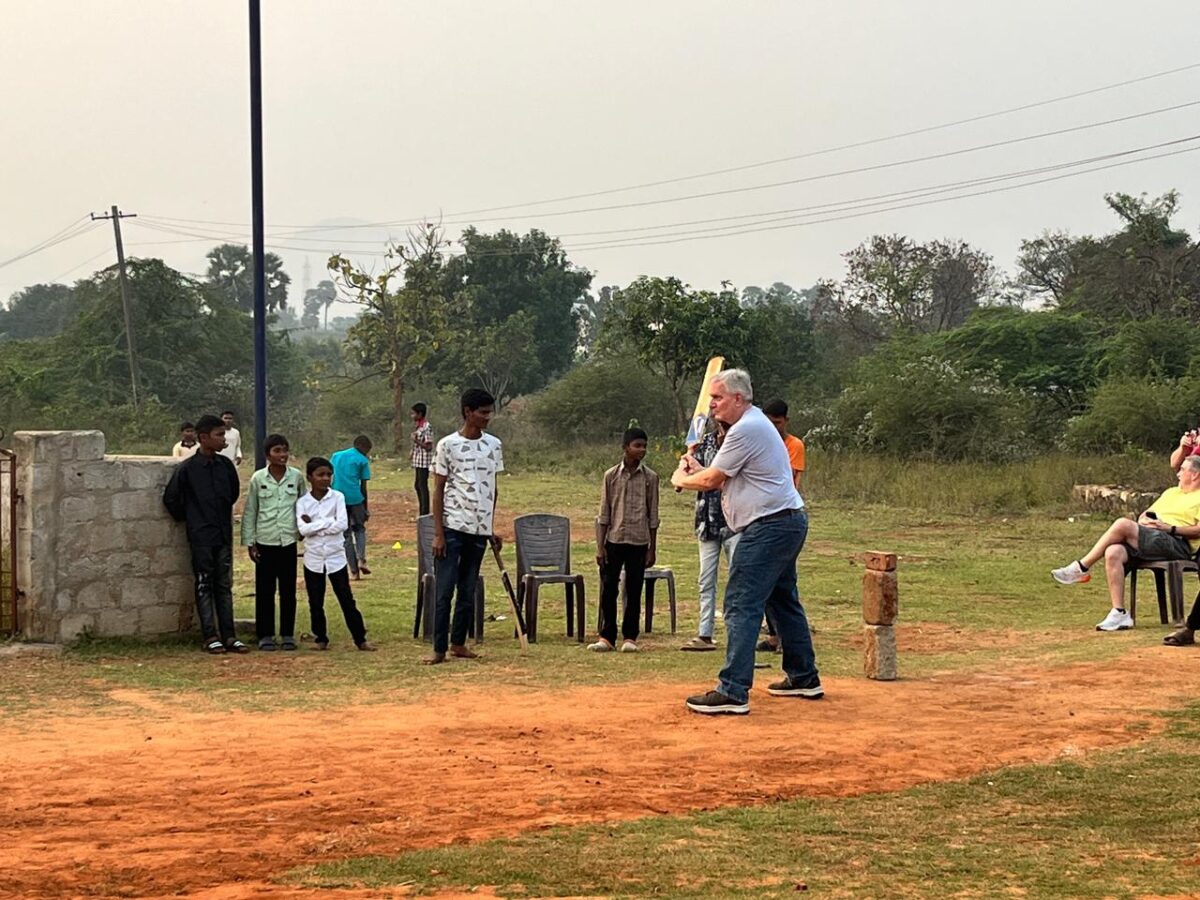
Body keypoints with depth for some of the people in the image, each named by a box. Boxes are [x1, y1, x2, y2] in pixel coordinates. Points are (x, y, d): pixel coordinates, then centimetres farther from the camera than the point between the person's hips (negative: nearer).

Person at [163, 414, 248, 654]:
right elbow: (170, 498, -1)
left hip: (224, 535, 4)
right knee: (204, 587, 1)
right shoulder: (187, 469, -9)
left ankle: (229, 636, 9)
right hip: (201, 537, -4)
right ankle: (211, 637, 4)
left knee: (225, 586, 7)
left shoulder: (225, 465, 4)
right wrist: (186, 518, 6)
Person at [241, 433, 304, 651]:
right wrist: (249, 542, 1)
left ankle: (288, 634, 14)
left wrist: (303, 527, 1)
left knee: (288, 590, 5)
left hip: (288, 541, 1)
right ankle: (265, 635, 10)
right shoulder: (258, 478, -2)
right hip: (265, 542, -1)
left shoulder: (296, 477, 1)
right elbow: (250, 511, 3)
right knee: (265, 590, 2)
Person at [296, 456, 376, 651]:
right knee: (315, 603, 8)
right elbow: (303, 529, -15)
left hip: (336, 557, -1)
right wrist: (328, 522, -15)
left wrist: (314, 525, -12)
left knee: (347, 600, 1)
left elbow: (342, 525, -14)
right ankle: (321, 639, 21)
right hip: (313, 559, 1)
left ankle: (360, 639, 6)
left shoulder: (337, 497, -2)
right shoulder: (302, 502, -1)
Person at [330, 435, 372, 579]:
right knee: (359, 529, 19)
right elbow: (363, 487, 2)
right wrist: (366, 509, 10)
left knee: (346, 534, 10)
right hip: (355, 499, -3)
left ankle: (354, 570, 7)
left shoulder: (335, 456, 15)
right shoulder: (362, 461, 3)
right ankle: (361, 559, -1)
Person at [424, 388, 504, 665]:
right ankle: (439, 649, -2)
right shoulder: (448, 445, -5)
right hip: (453, 526, -4)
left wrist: (492, 528, 13)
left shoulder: (494, 445, 8)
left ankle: (458, 643, 19)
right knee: (444, 590, -5)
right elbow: (438, 490, -4)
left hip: (480, 529, 4)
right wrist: (438, 533, -9)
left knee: (468, 591, 10)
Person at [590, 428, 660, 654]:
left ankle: (630, 637, 11)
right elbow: (604, 515, 4)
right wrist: (600, 546, -1)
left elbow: (653, 516, 4)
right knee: (608, 590, 0)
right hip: (614, 540, 0)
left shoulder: (650, 477, 2)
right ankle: (607, 637, 7)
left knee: (634, 592, 4)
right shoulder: (611, 476, 2)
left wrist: (652, 549, 1)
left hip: (639, 542, 0)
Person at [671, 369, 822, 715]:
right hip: (788, 523, 11)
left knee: (742, 606, -13)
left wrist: (681, 480, 5)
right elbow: (724, 479, 21)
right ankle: (804, 678, 30)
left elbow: (711, 480, -12)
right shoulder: (755, 424, 18)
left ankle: (733, 692, -18)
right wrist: (697, 469, 10)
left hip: (769, 527, -11)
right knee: (784, 600, 21)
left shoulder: (746, 430, -16)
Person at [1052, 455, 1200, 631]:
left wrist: (1171, 528, -14)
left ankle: (1082, 568, -16)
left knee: (1123, 524, -27)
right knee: (1113, 553, -26)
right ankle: (1119, 614, -28)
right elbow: (1144, 516, 31)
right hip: (1148, 540, 7)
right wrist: (1144, 521, 7)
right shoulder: (1171, 492, 32)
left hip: (1178, 544, -7)